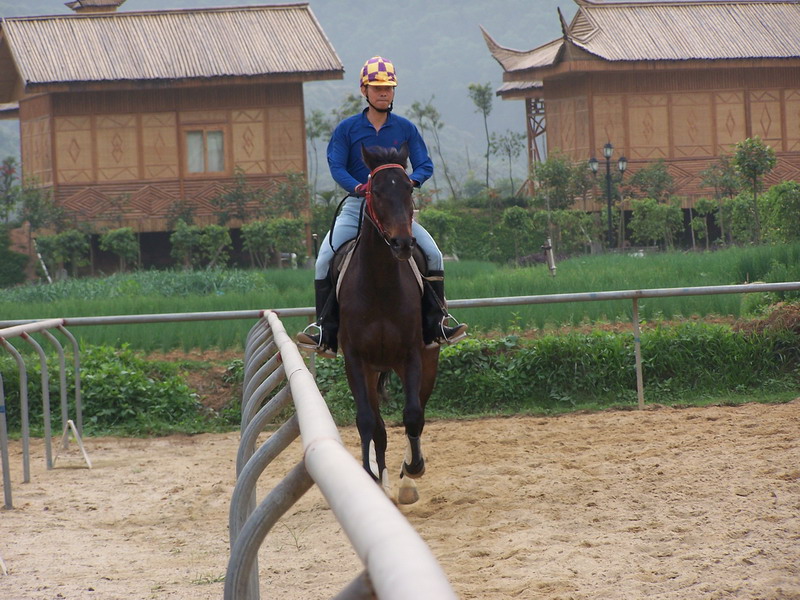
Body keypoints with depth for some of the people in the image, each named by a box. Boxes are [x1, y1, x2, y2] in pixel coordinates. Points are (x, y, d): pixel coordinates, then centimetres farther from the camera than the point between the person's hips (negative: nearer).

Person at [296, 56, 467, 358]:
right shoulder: (347, 128, 1)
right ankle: (325, 332, -13)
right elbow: (337, 166, -6)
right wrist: (358, 187, -26)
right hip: (357, 206, -1)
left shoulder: (406, 129, 5)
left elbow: (425, 165, 3)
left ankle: (437, 323, -6)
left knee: (432, 253, -16)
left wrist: (412, 180, -20)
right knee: (325, 258, -18)